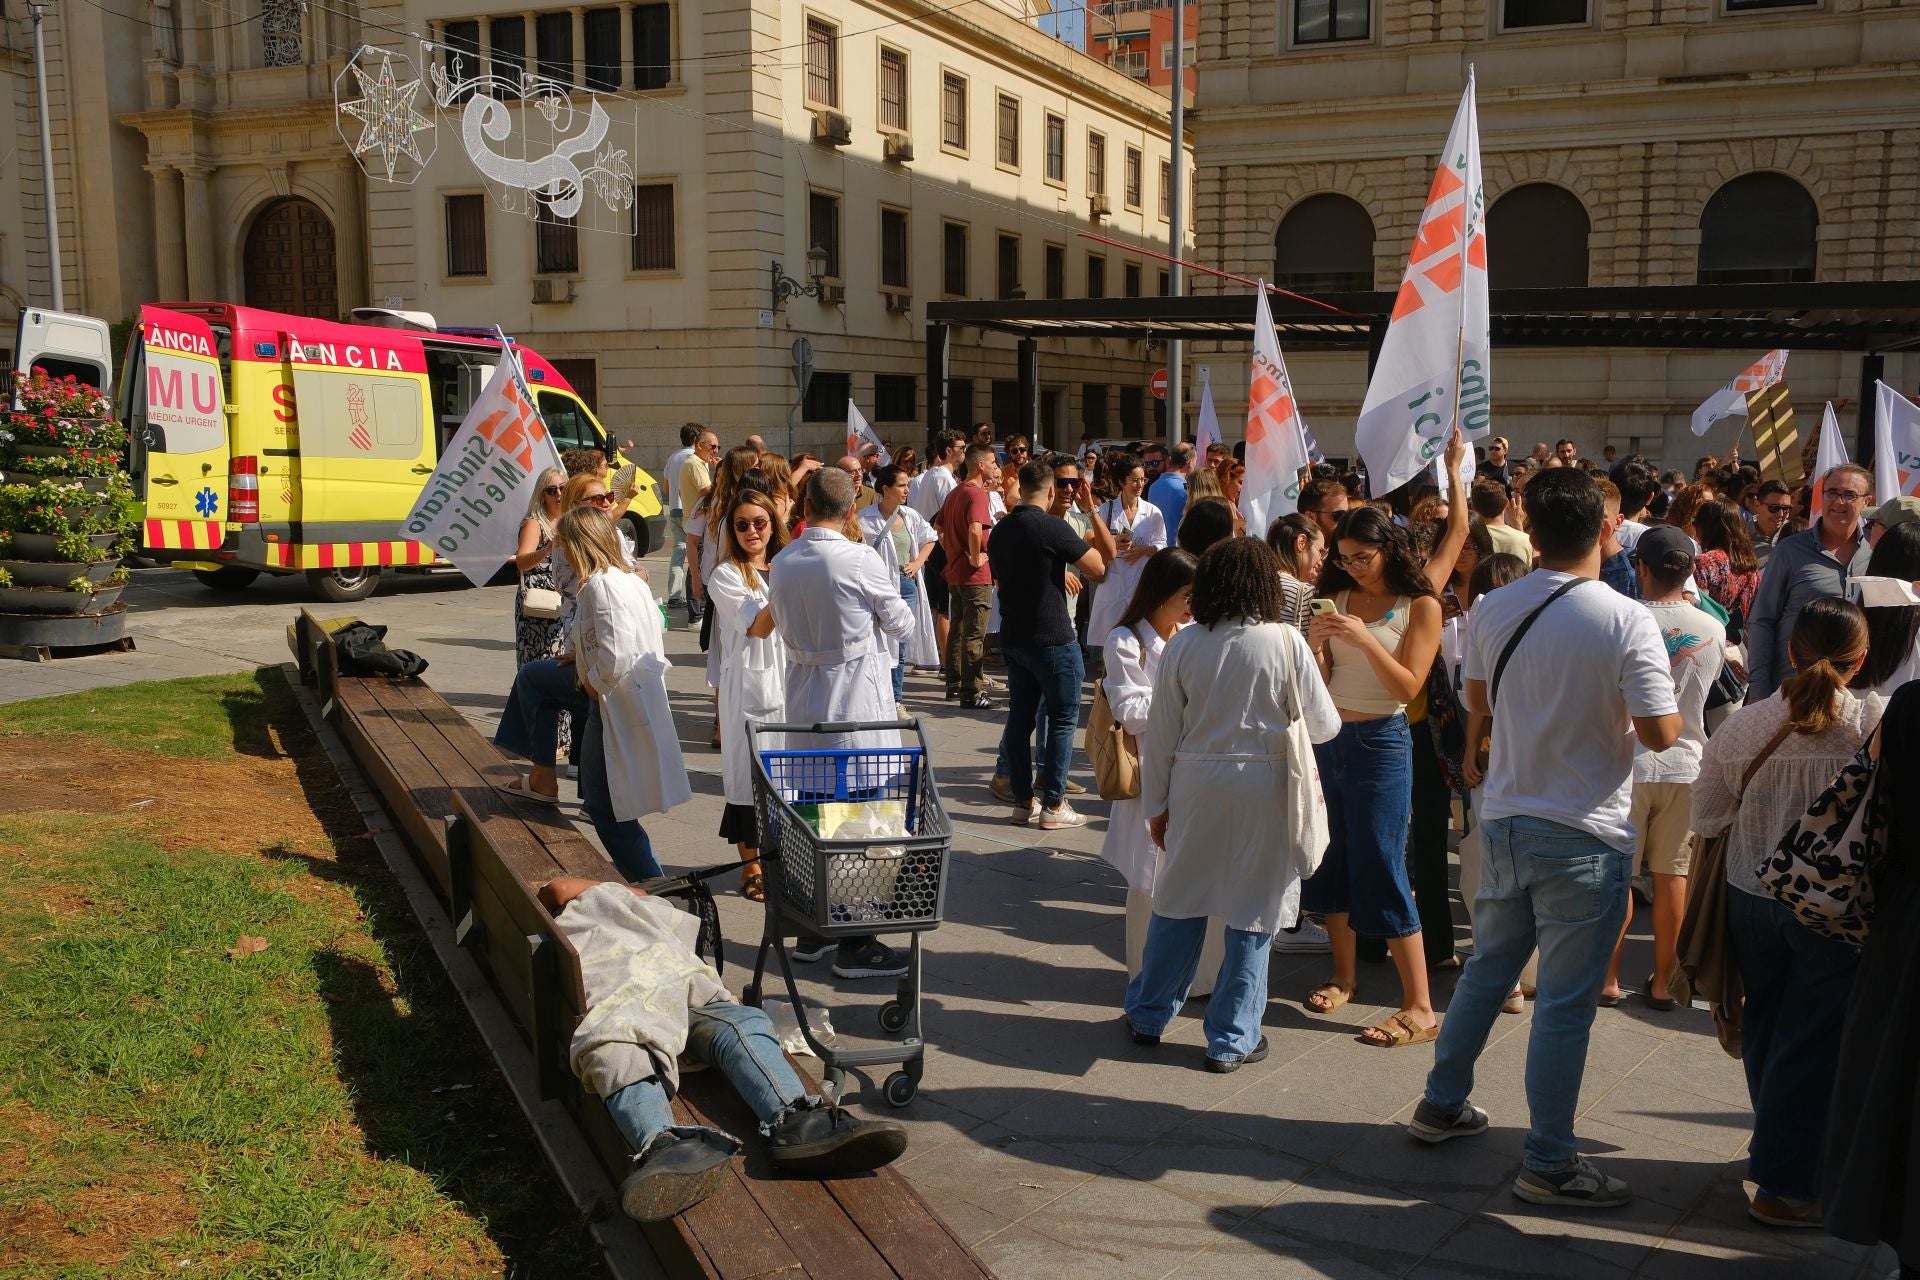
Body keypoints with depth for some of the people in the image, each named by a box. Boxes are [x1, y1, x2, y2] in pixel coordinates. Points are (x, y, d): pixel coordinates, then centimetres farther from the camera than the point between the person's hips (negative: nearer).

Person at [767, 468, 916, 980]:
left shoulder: (782, 562, 2)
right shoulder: (860, 559, -15)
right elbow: (901, 624, -3)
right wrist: (890, 584, 13)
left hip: (803, 697, 6)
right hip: (856, 699, -6)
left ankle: (812, 929, 24)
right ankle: (854, 944, 5)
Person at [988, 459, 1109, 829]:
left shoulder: (999, 531, 8)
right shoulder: (1053, 527, -16)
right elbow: (1100, 568, -14)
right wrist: (1093, 512, -4)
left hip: (1013, 637, 7)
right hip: (1053, 639, -7)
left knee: (1020, 716, 11)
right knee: (1062, 718, 2)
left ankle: (1023, 801, 15)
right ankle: (1053, 805, 3)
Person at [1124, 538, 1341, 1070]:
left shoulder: (1182, 646, -3)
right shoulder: (1286, 642, -9)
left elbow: (1160, 735, 2)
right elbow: (1323, 726, -2)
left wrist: (1157, 805, 12)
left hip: (1195, 786, 2)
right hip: (1265, 789, -2)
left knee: (1179, 902, 15)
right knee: (1253, 915, 8)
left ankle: (1148, 1016, 27)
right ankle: (1231, 1040, 16)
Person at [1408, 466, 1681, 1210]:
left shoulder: (1493, 610, -2)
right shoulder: (1627, 623, -18)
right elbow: (1661, 733, -17)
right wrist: (1666, 687, 2)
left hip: (1504, 821, 6)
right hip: (1584, 835, -5)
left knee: (1487, 969, 22)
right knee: (1564, 1002, 3)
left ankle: (1442, 1103, 35)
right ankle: (1548, 1163, 13)